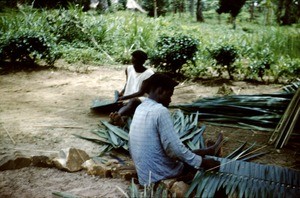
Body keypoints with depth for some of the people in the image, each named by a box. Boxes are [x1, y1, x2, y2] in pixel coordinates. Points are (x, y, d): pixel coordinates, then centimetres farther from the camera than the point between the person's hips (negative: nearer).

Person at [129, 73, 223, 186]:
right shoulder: (160, 111, -22)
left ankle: (209, 151, 51)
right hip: (160, 175, -8)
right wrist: (202, 162, -12)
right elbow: (174, 148, -24)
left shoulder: (140, 109, 6)